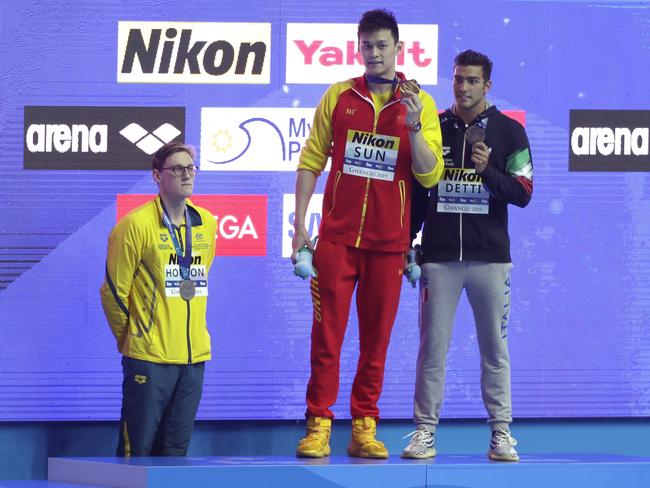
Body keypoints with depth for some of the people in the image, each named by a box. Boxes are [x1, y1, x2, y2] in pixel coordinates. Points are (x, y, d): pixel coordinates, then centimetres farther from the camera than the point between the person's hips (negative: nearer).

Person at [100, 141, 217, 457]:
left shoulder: (207, 224, 8)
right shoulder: (136, 225, -10)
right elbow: (114, 291, -4)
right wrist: (129, 337, 6)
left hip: (194, 355, 5)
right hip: (148, 357, -5)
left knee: (176, 450, 9)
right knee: (138, 451, -2)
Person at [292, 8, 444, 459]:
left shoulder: (420, 104, 4)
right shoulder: (339, 96, 7)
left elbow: (430, 175, 0)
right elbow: (312, 161, 9)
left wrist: (413, 127, -15)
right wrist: (300, 224, 3)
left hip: (388, 241, 0)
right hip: (337, 236, 0)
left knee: (377, 338, 4)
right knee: (327, 334, -4)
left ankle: (365, 429, 9)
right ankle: (318, 426, -1)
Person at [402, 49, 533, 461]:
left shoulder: (509, 132, 4)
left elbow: (523, 194, -2)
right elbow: (417, 193, 14)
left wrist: (488, 170, -18)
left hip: (490, 257, -1)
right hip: (439, 257, 1)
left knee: (495, 349, 2)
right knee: (432, 348, 0)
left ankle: (501, 432, 6)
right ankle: (425, 431, 4)